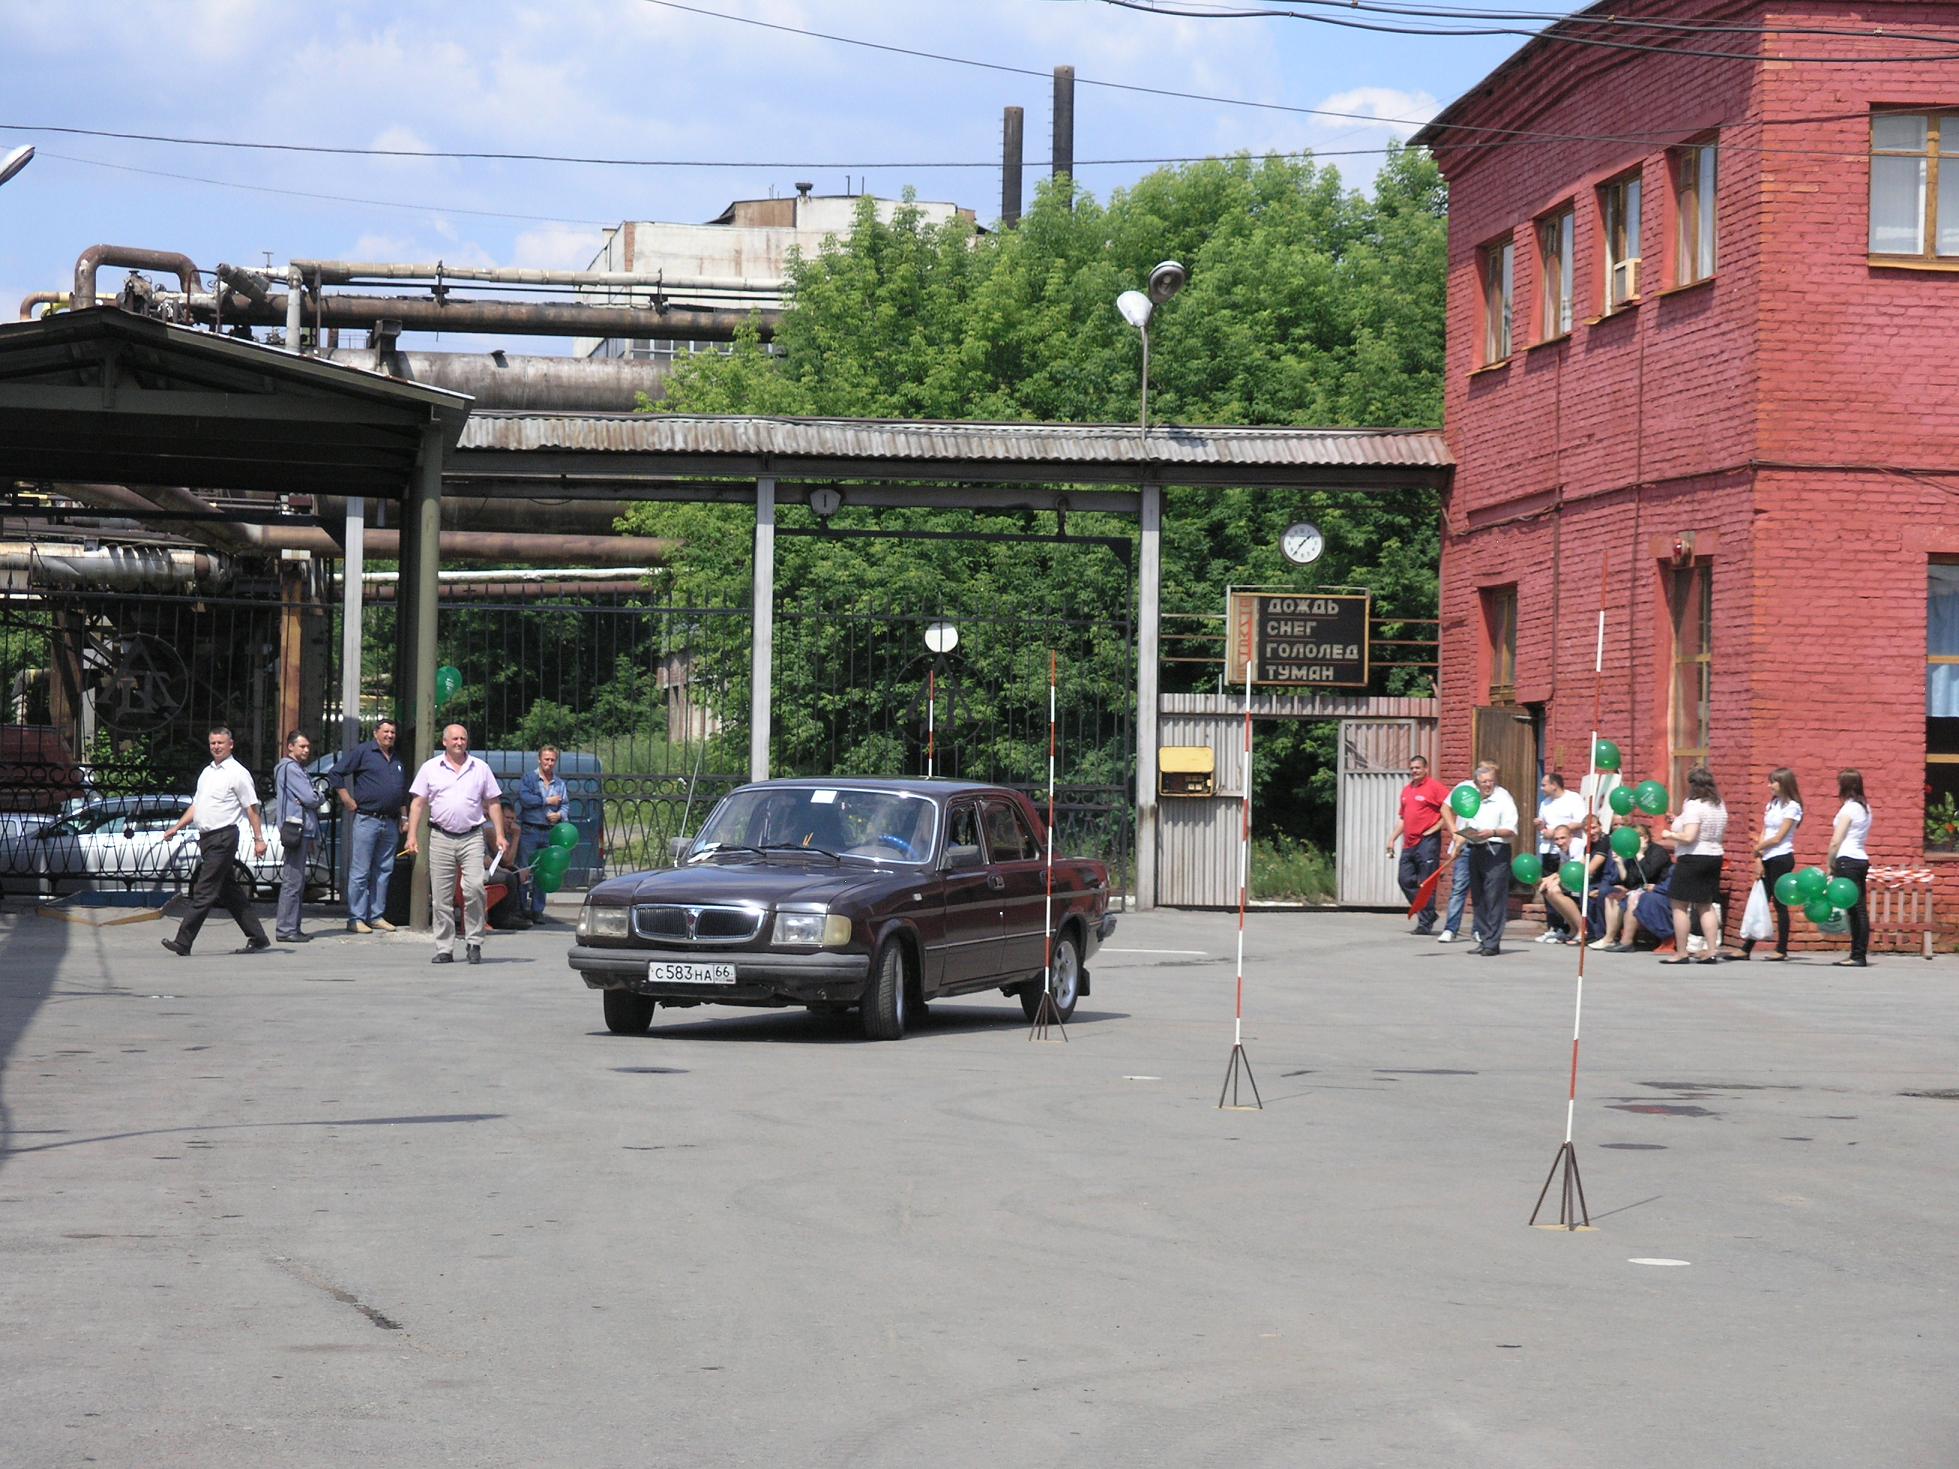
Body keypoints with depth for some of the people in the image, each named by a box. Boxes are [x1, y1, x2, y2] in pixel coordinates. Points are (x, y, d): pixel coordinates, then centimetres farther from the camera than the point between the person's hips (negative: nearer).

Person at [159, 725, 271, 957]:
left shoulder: (238, 773, -6)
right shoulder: (207, 772, 18)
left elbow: (251, 807, -9)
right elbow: (196, 805, 24)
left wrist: (259, 838, -13)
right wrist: (176, 828, 18)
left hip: (224, 837, -9)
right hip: (207, 838, 9)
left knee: (204, 892, -10)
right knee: (230, 892, 11)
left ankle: (184, 942, -13)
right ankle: (257, 937, 18)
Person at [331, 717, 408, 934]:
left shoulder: (397, 760, 18)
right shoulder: (363, 752, -2)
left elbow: (403, 791, 26)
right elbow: (337, 772, -4)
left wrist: (403, 817, 19)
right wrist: (347, 799, -8)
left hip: (390, 823, 6)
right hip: (367, 820, -6)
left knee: (384, 871, 8)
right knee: (360, 872, -5)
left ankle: (377, 916, 14)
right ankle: (356, 918, -4)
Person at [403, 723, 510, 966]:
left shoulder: (480, 769, 10)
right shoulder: (430, 768, 8)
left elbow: (493, 803, 12)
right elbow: (418, 803, 7)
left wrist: (500, 835, 4)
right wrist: (412, 836, -2)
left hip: (471, 838, 0)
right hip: (441, 838, 0)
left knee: (474, 887, -15)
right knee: (441, 897, 1)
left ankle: (474, 943, -3)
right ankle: (444, 949, 7)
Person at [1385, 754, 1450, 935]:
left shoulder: (1434, 787, -6)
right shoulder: (1406, 790, 18)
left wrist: (1436, 827, -12)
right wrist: (1392, 838, 19)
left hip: (1427, 842, -8)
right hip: (1409, 843, 8)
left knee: (1426, 884, -5)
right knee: (1405, 880, 6)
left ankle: (1425, 923, -1)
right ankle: (1427, 913, 19)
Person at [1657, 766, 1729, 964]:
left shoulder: (1693, 806, -17)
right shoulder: (1719, 805, 10)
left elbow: (1689, 837, -25)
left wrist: (1669, 835, -5)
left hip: (1692, 859, -9)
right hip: (1714, 857, 9)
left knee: (1680, 905, -1)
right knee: (1706, 905, 14)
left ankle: (1681, 952, -2)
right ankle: (1712, 950, 9)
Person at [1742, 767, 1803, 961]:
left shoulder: (1792, 807, -7)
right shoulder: (1772, 804, 15)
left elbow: (1778, 838, -11)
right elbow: (1764, 833, 12)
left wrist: (1758, 848, 0)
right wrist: (1759, 857, 1)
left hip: (1781, 858, -7)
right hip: (1767, 859, 7)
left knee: (1780, 905, -3)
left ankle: (1782, 950, 2)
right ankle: (1746, 948, 5)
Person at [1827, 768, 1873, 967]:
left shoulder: (1848, 809, -9)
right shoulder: (1865, 808, 15)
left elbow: (1835, 841, -12)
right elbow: (1863, 837, 13)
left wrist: (1830, 866, -3)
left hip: (1847, 860, -9)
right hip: (1862, 859, 9)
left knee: (1854, 908, -9)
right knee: (1860, 908, 6)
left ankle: (1858, 956, -10)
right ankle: (1860, 954, 7)